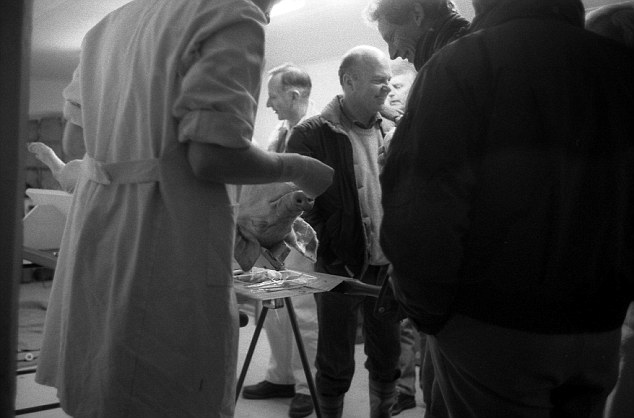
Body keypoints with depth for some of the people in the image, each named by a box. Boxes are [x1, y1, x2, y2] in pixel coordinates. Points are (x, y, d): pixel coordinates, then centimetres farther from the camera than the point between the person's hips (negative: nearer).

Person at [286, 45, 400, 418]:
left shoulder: (391, 132, 9)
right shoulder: (313, 134, -7)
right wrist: (327, 248, -17)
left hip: (387, 265, 5)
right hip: (341, 267, -5)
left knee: (387, 359, 16)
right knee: (336, 366, 8)